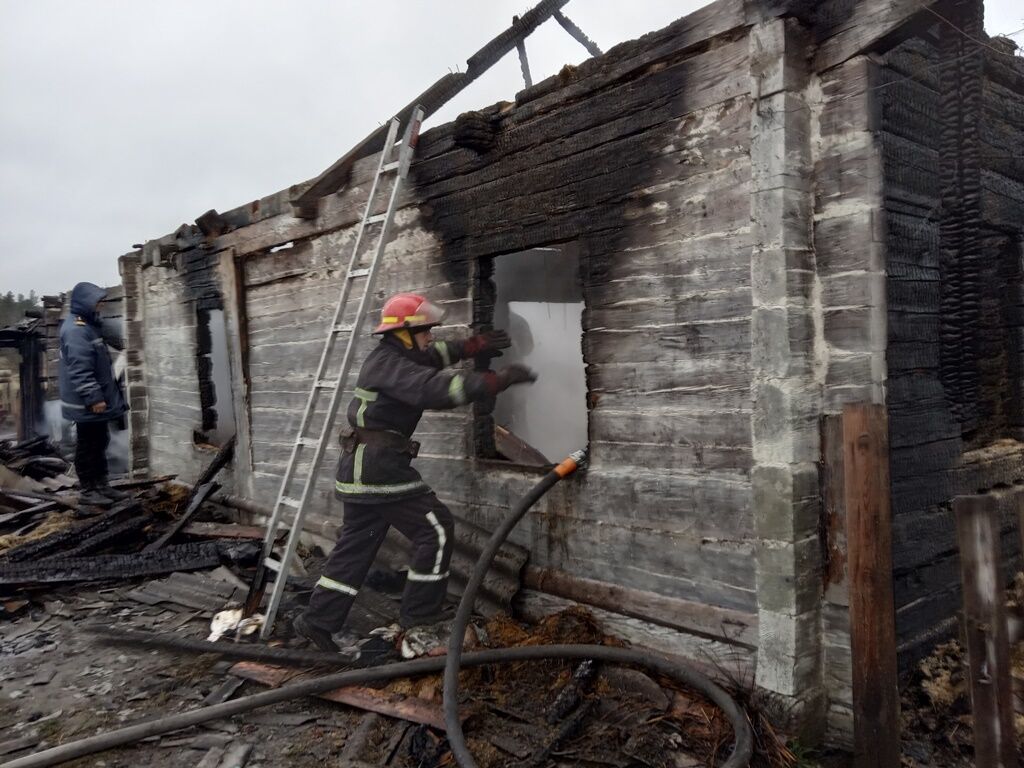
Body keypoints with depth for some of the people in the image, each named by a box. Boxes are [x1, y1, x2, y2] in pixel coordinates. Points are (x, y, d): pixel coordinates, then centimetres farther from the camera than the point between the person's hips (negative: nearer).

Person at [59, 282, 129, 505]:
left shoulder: (88, 325, 15)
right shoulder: (76, 330, -19)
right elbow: (79, 370, -25)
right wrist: (93, 397, -26)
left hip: (98, 399, 11)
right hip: (87, 404, -11)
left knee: (99, 444, 16)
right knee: (88, 446, -1)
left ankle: (101, 485, 25)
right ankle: (89, 490, 9)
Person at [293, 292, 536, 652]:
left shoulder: (390, 357, 13)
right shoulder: (391, 366, -17)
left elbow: (434, 354, 27)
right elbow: (437, 389, -30)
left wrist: (476, 345, 16)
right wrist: (499, 379, -29)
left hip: (363, 467, 10)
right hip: (379, 467, -10)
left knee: (356, 544, 16)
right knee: (436, 529, -2)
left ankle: (318, 620, 22)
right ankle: (420, 614, 6)